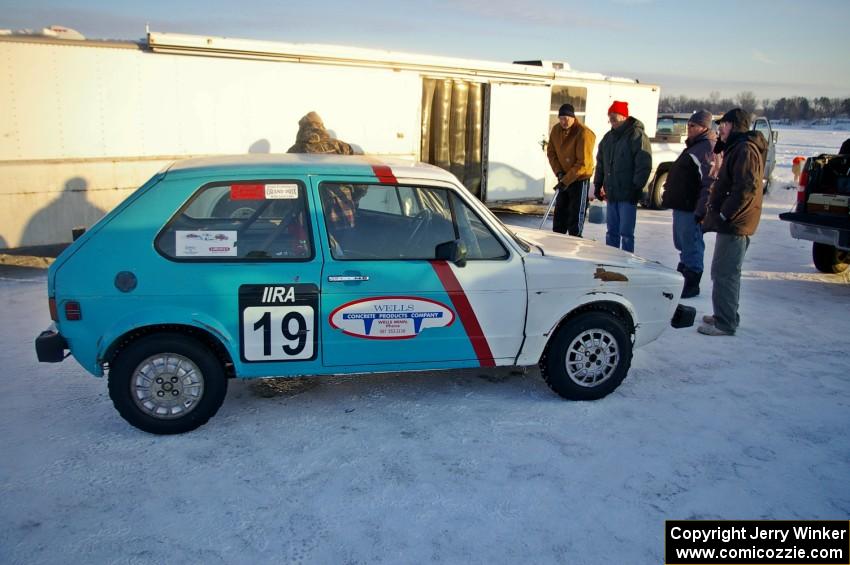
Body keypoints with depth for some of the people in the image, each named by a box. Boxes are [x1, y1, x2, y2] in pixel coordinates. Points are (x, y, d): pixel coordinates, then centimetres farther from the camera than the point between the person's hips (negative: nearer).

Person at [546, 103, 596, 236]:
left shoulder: (584, 133, -22)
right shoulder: (556, 130, -2)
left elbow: (583, 163, -24)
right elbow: (551, 152, 5)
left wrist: (566, 180, -25)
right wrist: (558, 172, -9)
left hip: (580, 179, -7)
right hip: (564, 178, 7)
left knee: (576, 215, -3)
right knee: (559, 214, 14)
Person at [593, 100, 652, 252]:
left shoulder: (637, 136, -9)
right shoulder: (608, 137, 14)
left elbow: (644, 165, -14)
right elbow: (600, 163, 22)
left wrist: (636, 187, -18)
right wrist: (598, 184, 16)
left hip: (628, 194, -7)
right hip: (611, 194, 7)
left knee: (626, 233, -5)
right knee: (612, 232, 13)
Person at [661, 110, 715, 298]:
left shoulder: (707, 148, -14)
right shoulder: (693, 146, 19)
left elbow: (710, 182, -22)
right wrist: (669, 196, 26)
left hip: (691, 208, -11)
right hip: (681, 205, 11)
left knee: (691, 247, -4)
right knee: (682, 245, 20)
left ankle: (691, 285, 3)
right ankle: (681, 278, 32)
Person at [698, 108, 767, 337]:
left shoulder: (745, 149, -15)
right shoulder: (737, 148, 20)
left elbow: (746, 189, -24)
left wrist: (723, 214, -20)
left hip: (734, 224, -11)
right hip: (732, 223, 11)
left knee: (725, 274, -8)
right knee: (725, 272, 18)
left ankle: (725, 323, -3)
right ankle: (725, 316, 28)